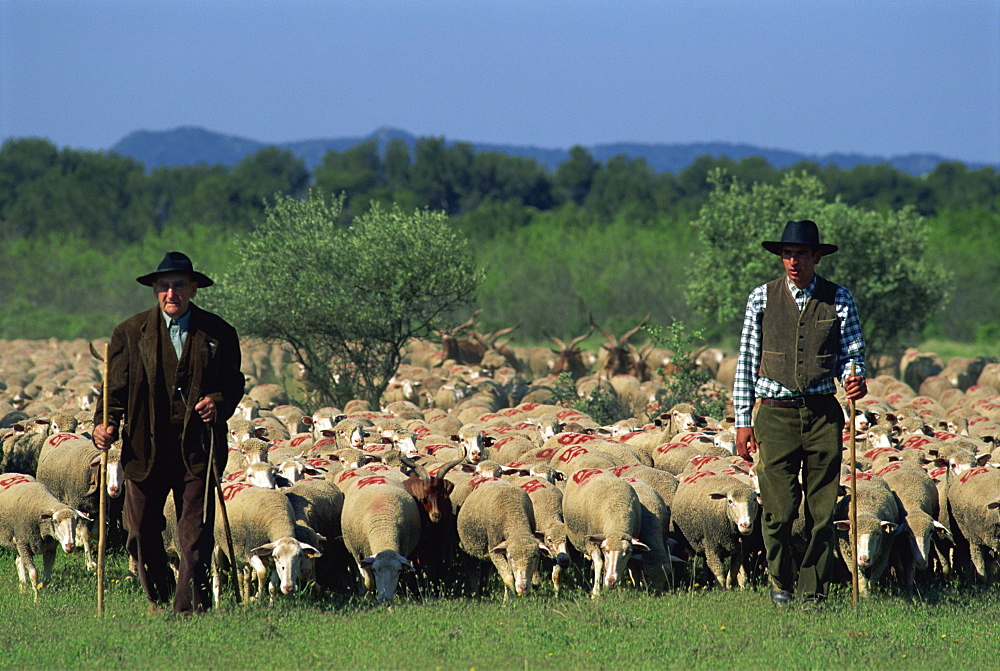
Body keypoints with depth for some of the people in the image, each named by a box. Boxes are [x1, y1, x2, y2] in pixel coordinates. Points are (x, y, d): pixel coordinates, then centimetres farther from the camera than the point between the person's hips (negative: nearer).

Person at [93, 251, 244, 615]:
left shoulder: (219, 333, 6)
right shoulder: (130, 333, 5)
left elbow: (233, 382, 10)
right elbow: (115, 387, 4)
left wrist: (219, 402, -12)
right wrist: (105, 424, -12)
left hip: (197, 448, -1)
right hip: (145, 448, 1)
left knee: (196, 537, -5)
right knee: (142, 532, 6)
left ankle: (189, 609, -1)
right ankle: (158, 600, 29)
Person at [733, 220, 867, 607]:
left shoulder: (839, 300, 5)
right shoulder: (762, 299, 5)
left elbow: (852, 353, 10)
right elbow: (746, 361, 7)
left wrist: (854, 379, -15)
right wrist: (743, 422, 3)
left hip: (823, 414, 1)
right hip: (776, 413, -1)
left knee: (821, 510, 0)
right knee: (779, 508, -7)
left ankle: (813, 593, 9)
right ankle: (781, 582, 16)